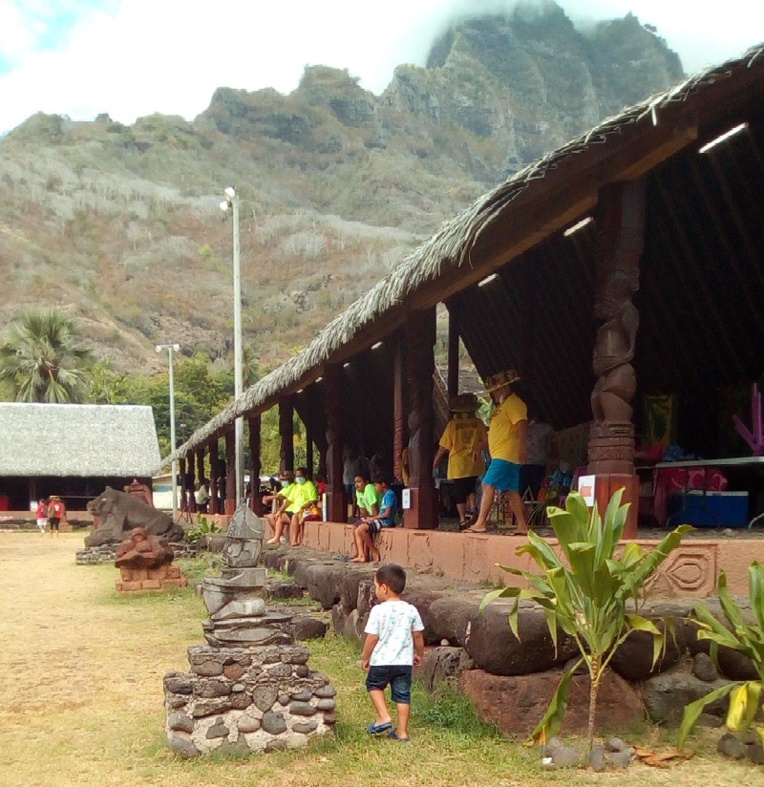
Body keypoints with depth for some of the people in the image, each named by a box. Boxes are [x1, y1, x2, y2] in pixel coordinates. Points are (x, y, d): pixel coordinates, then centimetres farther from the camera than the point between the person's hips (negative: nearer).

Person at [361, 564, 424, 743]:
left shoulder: (378, 610, -14)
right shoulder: (411, 610, -1)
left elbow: (372, 638, -12)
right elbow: (418, 635, 6)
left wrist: (365, 657, 2)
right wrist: (419, 654, 21)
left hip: (381, 661, -3)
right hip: (405, 662, 4)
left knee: (374, 685, 22)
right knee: (402, 694, 12)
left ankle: (384, 717, 9)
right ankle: (402, 732, 17)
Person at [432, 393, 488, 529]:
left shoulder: (452, 424, -6)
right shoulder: (478, 422, -1)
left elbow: (444, 447, -2)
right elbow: (485, 441, -2)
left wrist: (436, 461, 8)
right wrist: (477, 449, 10)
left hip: (458, 464, -2)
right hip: (474, 463, 2)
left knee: (459, 492, 4)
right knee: (471, 487, 20)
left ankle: (463, 519, 1)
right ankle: (472, 506, -4)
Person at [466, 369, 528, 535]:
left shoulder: (514, 403, -9)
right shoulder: (503, 405, 24)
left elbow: (522, 424, -23)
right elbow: (496, 433, 32)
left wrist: (521, 446, -34)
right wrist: (480, 448, 33)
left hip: (505, 454, -10)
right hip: (501, 454, 10)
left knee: (488, 485, -13)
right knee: (511, 490, 7)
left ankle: (481, 523, -14)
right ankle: (522, 526, 7)